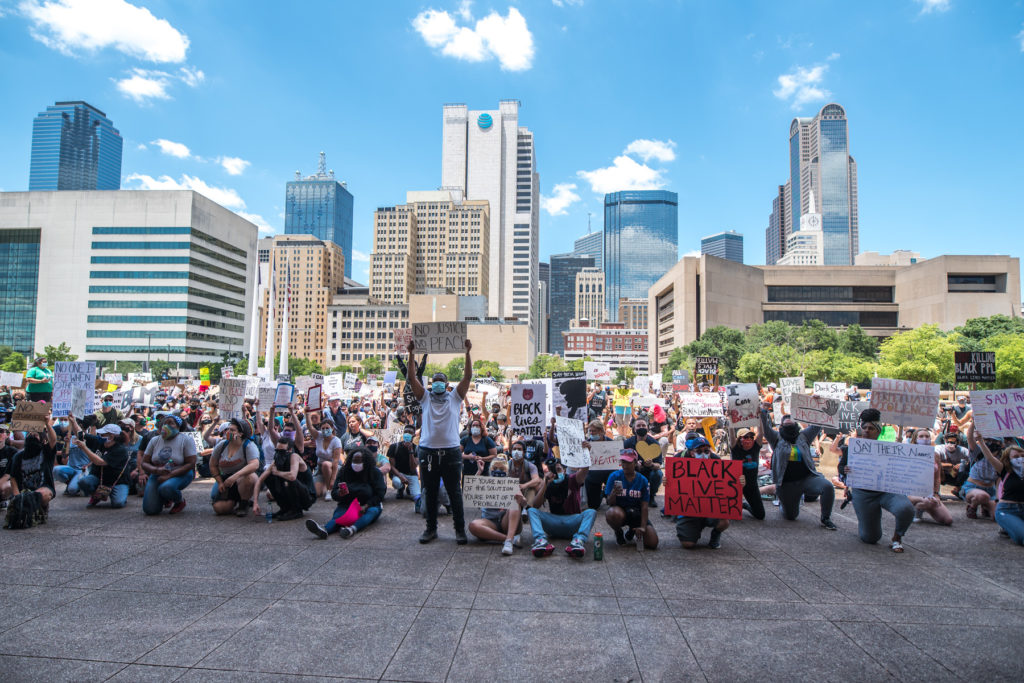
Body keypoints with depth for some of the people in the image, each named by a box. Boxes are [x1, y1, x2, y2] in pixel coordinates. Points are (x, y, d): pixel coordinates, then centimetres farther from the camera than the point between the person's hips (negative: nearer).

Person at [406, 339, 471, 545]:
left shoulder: (454, 397, 10)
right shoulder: (425, 398, 12)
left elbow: (468, 376, 1)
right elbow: (412, 378, 2)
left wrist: (467, 353, -8)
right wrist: (412, 354, -6)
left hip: (451, 452, -1)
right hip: (428, 451, 1)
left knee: (455, 493, 4)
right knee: (430, 493, 10)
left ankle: (460, 529, 12)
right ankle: (431, 528, 22)